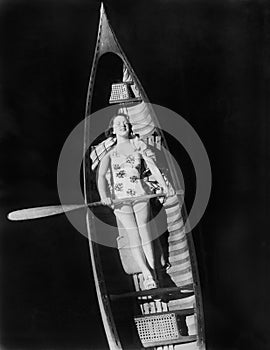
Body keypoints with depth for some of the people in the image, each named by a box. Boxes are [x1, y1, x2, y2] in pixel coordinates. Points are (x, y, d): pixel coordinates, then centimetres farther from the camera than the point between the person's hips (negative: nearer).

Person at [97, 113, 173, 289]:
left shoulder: (138, 144, 9)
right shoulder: (109, 152, 5)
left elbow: (152, 166, 3)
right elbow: (101, 175, -10)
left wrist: (164, 186, -11)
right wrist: (104, 196, -28)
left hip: (140, 195, 1)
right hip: (120, 199, -1)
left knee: (145, 232, 0)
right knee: (133, 235, -1)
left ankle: (152, 271, 12)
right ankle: (147, 274, 4)